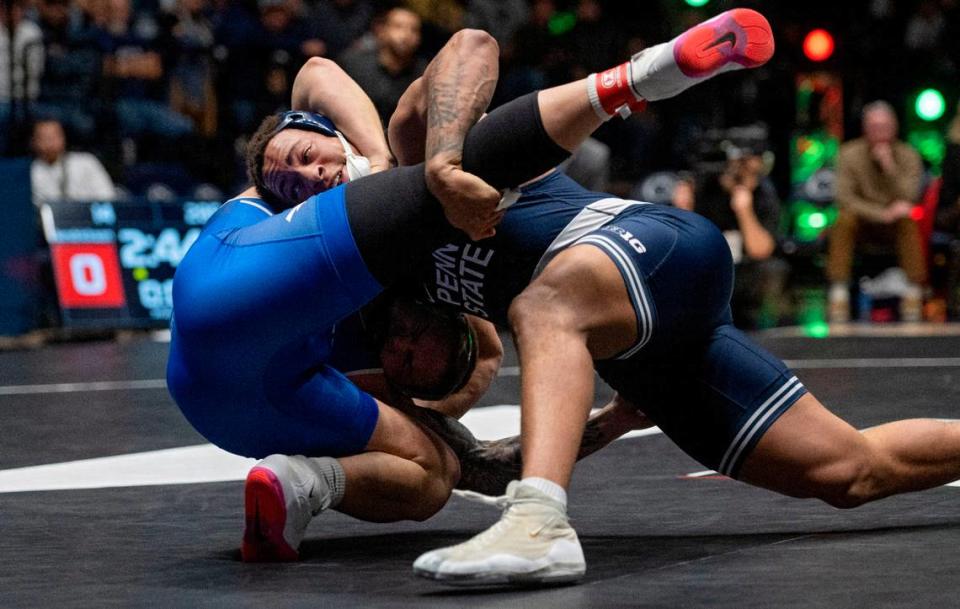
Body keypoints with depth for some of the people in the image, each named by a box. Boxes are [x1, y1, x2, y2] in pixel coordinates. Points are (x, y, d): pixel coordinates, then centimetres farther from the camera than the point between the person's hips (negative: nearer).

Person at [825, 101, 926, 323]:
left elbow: (909, 198, -19)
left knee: (910, 220, -32)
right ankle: (839, 293, -33)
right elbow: (844, 198, -19)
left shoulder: (908, 155, -7)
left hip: (894, 226, 1)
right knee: (845, 219, -33)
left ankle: (914, 294, -30)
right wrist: (884, 213, -29)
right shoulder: (849, 154, -10)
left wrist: (889, 166, -29)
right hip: (862, 222, -1)